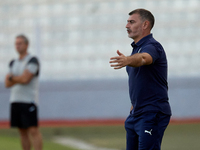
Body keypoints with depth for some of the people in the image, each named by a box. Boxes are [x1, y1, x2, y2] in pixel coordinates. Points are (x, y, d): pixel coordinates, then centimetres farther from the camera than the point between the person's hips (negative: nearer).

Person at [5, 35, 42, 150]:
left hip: (29, 101, -7)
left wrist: (11, 78, 0)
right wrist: (18, 79, -9)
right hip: (15, 100, 7)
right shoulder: (13, 63, 16)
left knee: (33, 130, -13)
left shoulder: (32, 61, -6)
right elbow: (7, 84, 9)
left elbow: (25, 79, -16)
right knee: (23, 131, 7)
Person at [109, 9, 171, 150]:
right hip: (136, 114, 10)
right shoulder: (136, 48, 16)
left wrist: (127, 61, -59)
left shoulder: (152, 46, -15)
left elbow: (143, 58, -39)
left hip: (153, 114, -10)